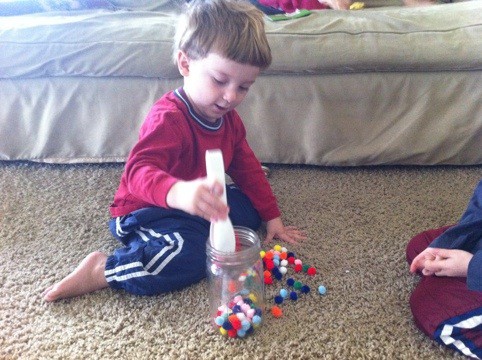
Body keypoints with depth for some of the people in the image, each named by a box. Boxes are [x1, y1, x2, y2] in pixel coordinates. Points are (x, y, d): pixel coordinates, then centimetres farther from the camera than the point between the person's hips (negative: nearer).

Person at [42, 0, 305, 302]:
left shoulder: (228, 118, 1)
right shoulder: (169, 119, -26)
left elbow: (248, 168, 11)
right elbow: (139, 171, -42)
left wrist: (272, 217, 13)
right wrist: (179, 192, -63)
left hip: (198, 206, 9)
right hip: (146, 211, -8)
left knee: (250, 208, 3)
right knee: (189, 256, -33)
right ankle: (104, 270, -16)